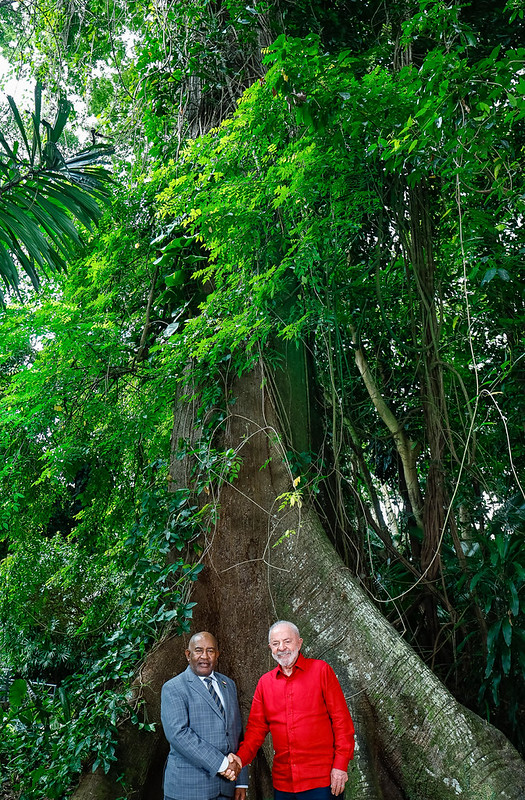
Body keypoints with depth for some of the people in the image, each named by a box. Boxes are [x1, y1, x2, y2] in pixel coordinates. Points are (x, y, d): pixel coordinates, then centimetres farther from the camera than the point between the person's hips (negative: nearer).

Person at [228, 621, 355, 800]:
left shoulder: (321, 670, -4)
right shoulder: (265, 682, 7)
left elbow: (341, 720, -5)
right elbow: (257, 727, 8)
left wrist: (341, 765, -11)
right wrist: (241, 758, -9)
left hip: (321, 779, -4)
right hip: (282, 782, 4)